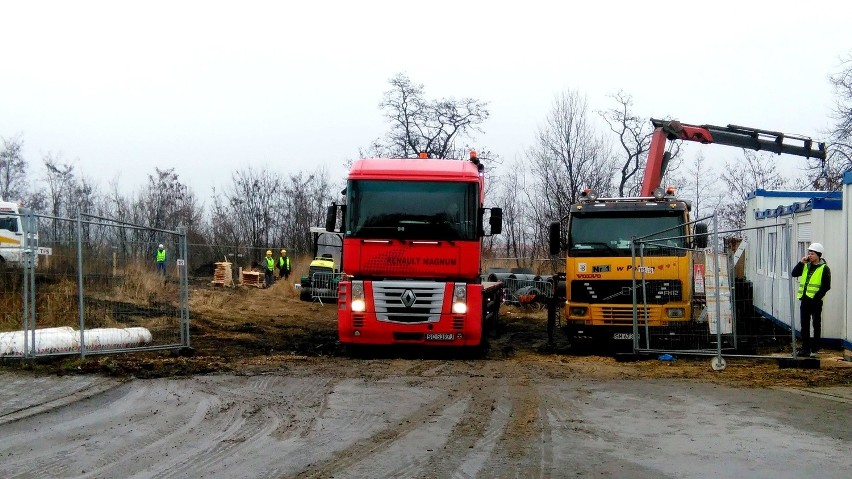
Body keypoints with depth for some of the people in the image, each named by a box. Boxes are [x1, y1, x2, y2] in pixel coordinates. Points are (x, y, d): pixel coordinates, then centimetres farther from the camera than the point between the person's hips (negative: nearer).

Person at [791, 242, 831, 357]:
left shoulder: (824, 268, -4)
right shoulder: (806, 266, 14)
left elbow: (826, 286, -9)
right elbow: (794, 274, 6)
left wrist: (817, 297, -16)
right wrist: (801, 263, -3)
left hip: (815, 301, -6)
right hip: (805, 300, 6)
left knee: (816, 325, 2)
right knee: (805, 325, 9)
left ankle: (815, 349, 6)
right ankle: (805, 349, 15)